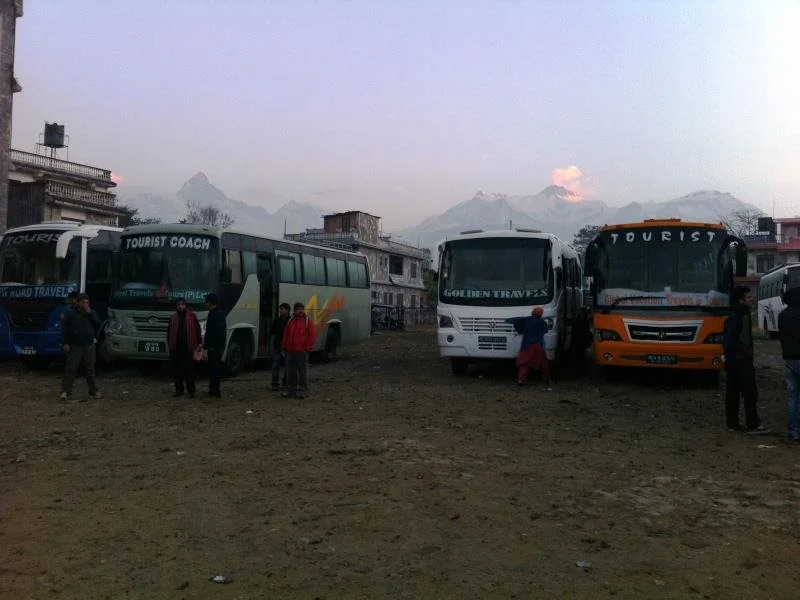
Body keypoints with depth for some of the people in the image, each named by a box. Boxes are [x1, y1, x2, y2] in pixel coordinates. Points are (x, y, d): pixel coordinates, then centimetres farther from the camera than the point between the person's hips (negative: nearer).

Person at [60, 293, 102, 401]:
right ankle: (65, 392, 1)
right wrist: (65, 343, -8)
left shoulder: (92, 313, 10)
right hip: (74, 347, -3)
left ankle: (94, 391, 14)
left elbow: (98, 325, -4)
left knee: (90, 370, 8)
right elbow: (65, 329, 0)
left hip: (89, 346, 3)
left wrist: (90, 313, -11)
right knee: (70, 369, -3)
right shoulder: (71, 314, 1)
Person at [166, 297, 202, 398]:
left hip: (188, 348, -3)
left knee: (189, 370, 0)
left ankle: (191, 390, 7)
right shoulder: (173, 318, 10)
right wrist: (169, 344, 9)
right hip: (175, 349, 3)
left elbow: (197, 331, 2)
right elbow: (169, 332, 15)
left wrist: (199, 343, -4)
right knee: (176, 371, 8)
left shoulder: (192, 317, 2)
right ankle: (179, 390, 18)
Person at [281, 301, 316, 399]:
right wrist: (284, 347, 9)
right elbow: (286, 335, 16)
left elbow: (312, 335, -5)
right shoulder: (290, 321, 13)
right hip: (290, 351, 5)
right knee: (290, 372, 9)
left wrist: (308, 348, -10)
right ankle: (291, 390, 18)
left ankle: (301, 390, 5)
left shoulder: (308, 321, 0)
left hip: (302, 352, -5)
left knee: (302, 372, -1)